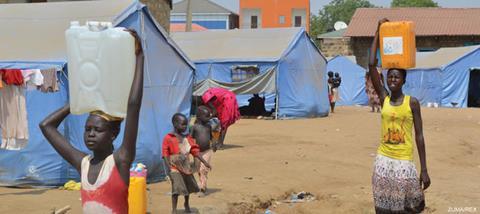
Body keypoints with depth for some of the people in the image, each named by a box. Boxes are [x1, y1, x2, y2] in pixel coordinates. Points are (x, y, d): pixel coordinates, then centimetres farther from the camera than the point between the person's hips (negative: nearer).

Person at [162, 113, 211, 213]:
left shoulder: (187, 138, 4)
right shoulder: (168, 138, -11)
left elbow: (195, 151, 4)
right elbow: (165, 155, -12)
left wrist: (204, 162, -3)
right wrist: (169, 169, -19)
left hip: (186, 168, 6)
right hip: (175, 168, -6)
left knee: (188, 187, 19)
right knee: (177, 189, -16)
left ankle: (187, 204, 44)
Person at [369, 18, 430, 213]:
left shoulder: (412, 102, -3)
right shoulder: (383, 98, 3)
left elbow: (419, 136, -2)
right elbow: (372, 66, -3)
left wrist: (424, 170, -6)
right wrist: (378, 32, -3)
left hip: (404, 161, -3)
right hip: (383, 160, 3)